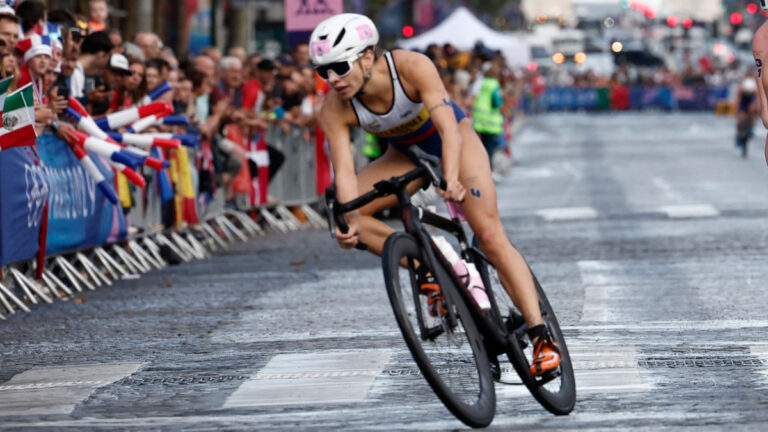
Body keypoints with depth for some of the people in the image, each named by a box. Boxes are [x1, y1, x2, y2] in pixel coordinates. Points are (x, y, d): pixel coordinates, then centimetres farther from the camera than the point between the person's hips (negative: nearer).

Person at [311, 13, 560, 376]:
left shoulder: (412, 67, -35)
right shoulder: (334, 111, -25)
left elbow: (448, 127, -42)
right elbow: (344, 170, -31)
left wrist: (452, 178, -60)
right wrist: (351, 220, -50)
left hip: (452, 140, -4)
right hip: (405, 153, 4)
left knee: (490, 235, -18)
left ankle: (542, 338, -21)